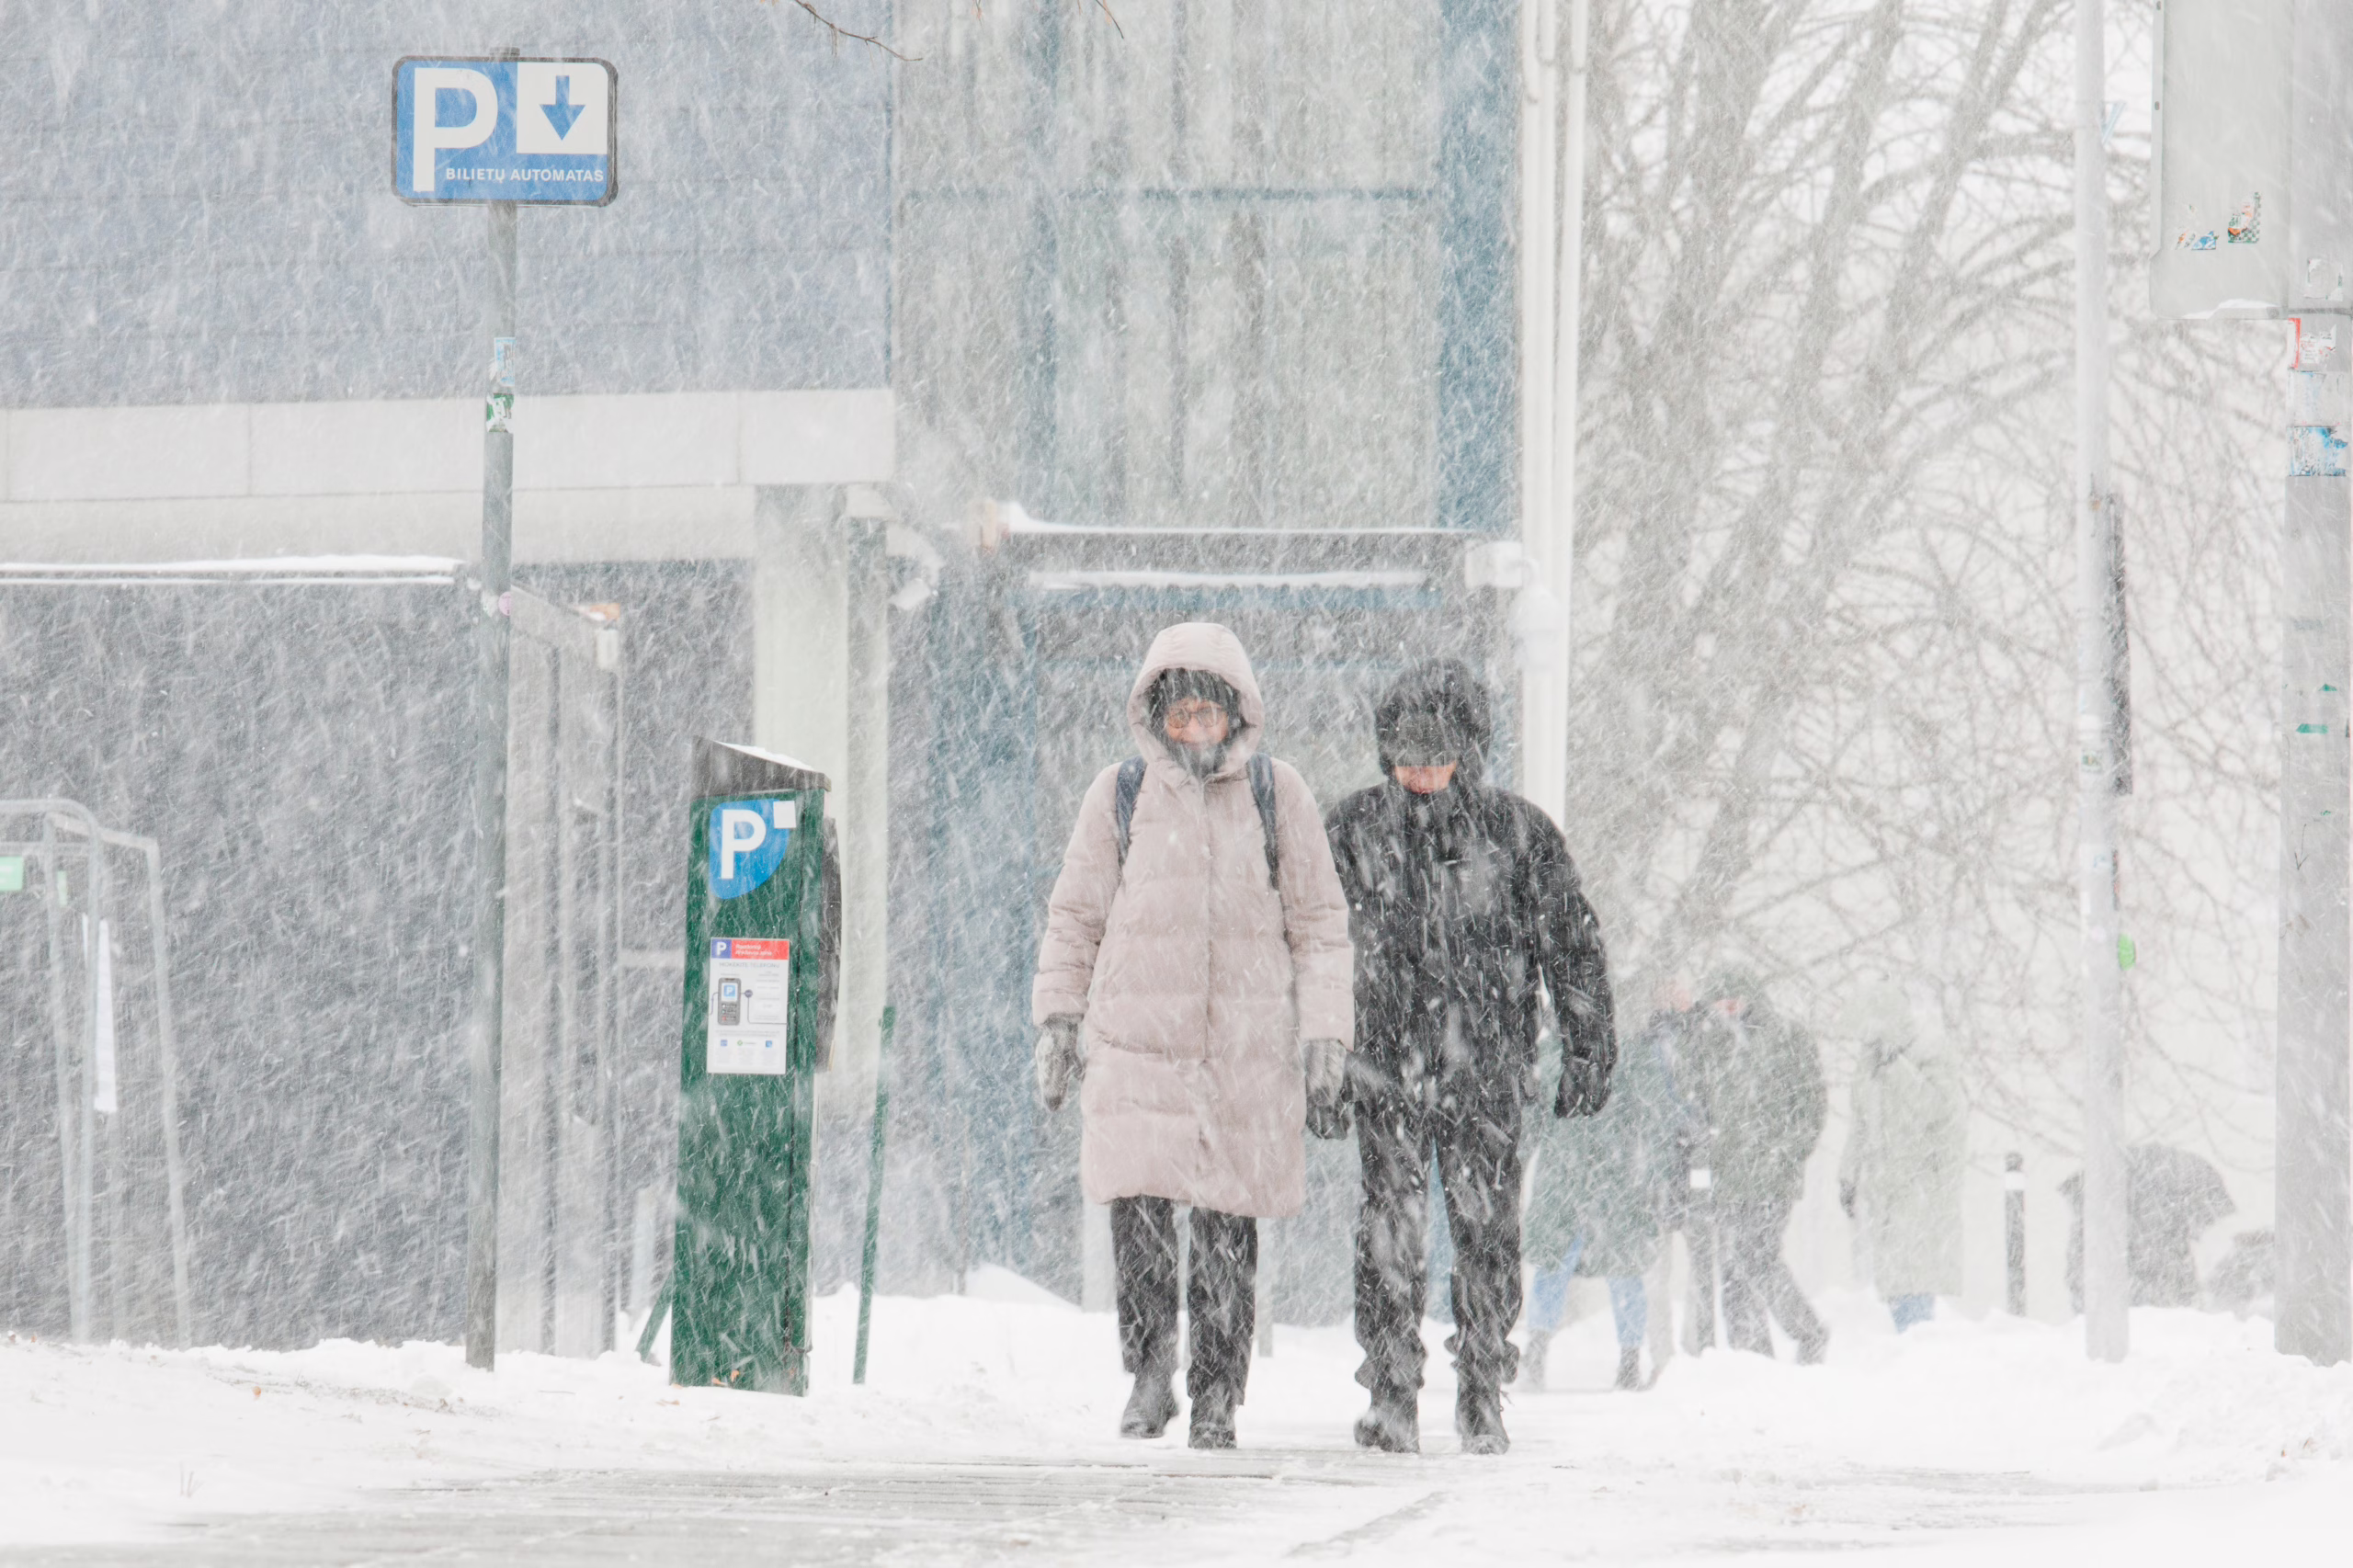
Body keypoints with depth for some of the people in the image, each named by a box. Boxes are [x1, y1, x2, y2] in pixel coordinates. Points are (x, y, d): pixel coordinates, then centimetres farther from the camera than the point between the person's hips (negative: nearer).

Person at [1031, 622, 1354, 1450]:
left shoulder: (1277, 795, 6)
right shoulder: (1120, 794, 6)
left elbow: (1320, 925, 9)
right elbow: (1076, 915, 15)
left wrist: (1326, 1034, 2)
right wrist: (1058, 1017, 11)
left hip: (1248, 1046, 0)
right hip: (1137, 1037, 0)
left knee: (1227, 1227, -1)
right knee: (1139, 1212, -12)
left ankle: (1217, 1399, 10)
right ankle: (1150, 1369, 8)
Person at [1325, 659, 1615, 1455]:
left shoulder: (1519, 831, 3)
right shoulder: (1354, 829, 6)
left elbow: (1571, 946, 8)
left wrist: (1587, 1050, 4)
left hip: (1487, 1069, 0)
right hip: (1385, 1066, 0)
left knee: (1487, 1232, 0)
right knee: (1389, 1234, -4)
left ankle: (1483, 1398, 10)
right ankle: (1392, 1398, 2)